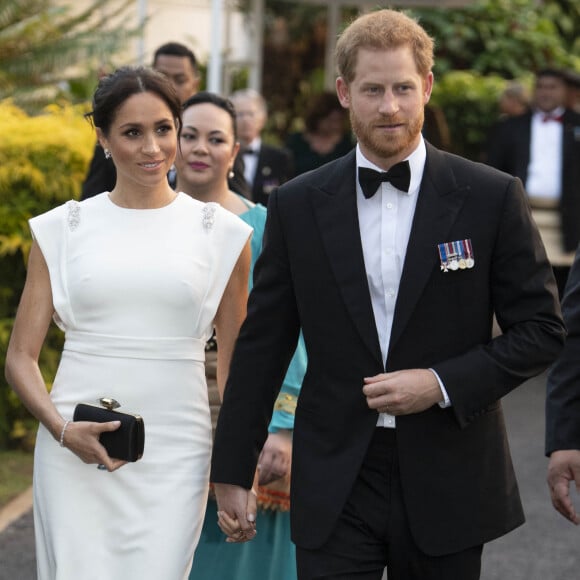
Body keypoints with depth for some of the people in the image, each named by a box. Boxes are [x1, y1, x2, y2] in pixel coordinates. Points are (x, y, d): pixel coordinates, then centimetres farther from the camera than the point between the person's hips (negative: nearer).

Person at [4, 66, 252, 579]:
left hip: (174, 454, 0)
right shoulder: (62, 228, 7)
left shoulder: (221, 232, 7)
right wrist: (62, 429, -10)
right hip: (76, 453, 0)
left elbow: (235, 367, 13)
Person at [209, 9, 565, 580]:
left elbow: (540, 328, 0)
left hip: (447, 483, 0)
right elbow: (262, 344, 7)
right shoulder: (298, 206, 3)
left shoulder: (491, 197, -2)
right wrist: (232, 470, 6)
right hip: (335, 484, 1)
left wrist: (443, 383, -13)